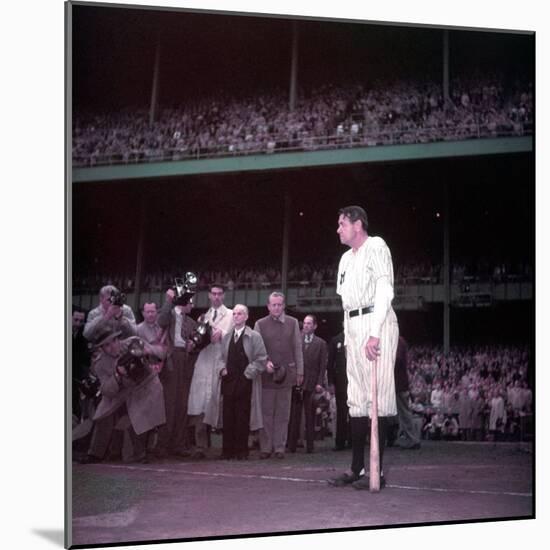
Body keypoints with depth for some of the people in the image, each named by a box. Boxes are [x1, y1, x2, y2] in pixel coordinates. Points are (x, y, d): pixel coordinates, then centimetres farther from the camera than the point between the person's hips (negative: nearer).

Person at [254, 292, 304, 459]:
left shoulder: (293, 323, 8)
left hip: (286, 373, 1)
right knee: (266, 412, 1)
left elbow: (298, 348, 9)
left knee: (283, 412, 3)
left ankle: (280, 447, 9)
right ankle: (266, 447, 7)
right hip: (267, 373, -1)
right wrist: (265, 362, -13)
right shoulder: (260, 324, 5)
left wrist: (300, 371, 6)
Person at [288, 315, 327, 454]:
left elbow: (323, 365, 4)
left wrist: (319, 383, -6)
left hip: (311, 384, 0)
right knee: (294, 415, 2)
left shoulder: (320, 343, 8)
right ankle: (292, 445, 6)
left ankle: (309, 446, 7)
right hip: (296, 383, 0)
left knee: (310, 416, 3)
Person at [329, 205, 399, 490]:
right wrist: (348, 336, 11)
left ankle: (377, 471, -8)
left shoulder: (375, 247, -3)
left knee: (378, 396, -9)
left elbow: (384, 290, -13)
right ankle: (357, 468, 10)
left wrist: (375, 333, -21)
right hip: (353, 327, 9)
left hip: (376, 323, -8)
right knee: (357, 399, 7)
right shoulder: (346, 258, 22)